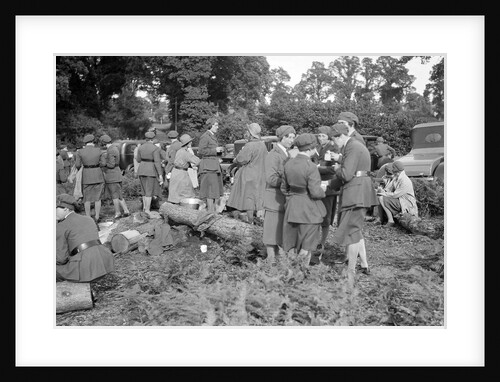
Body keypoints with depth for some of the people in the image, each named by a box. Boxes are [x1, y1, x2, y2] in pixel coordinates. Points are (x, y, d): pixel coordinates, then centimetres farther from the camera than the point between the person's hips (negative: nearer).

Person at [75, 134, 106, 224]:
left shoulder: (80, 151, -7)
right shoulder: (98, 150, -5)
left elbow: (77, 165, -4)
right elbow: (103, 163, -3)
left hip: (86, 176, 0)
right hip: (98, 175, 0)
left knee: (87, 198, 10)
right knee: (97, 197, 9)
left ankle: (88, 219, 11)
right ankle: (97, 218, 11)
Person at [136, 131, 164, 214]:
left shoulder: (141, 147, 4)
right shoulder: (155, 148, -14)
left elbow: (138, 160, 12)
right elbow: (157, 162, -18)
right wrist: (160, 175, -17)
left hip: (142, 170, 6)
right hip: (151, 171, -6)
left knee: (145, 190, 18)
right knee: (149, 191, -1)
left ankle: (144, 208, 20)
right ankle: (147, 210, -1)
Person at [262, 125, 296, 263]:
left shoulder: (286, 154, 15)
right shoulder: (273, 155, -15)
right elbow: (271, 179, -21)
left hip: (285, 198, 9)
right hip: (274, 198, -9)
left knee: (281, 229, 14)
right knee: (273, 229, -1)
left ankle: (277, 255, 25)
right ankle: (271, 258, 8)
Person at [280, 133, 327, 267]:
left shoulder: (289, 163, 2)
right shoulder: (311, 167, -18)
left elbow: (284, 188, 10)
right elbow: (315, 192, -20)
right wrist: (323, 192, 0)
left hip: (292, 208, 6)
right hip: (308, 210, -6)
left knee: (291, 244, 17)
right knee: (306, 246, 7)